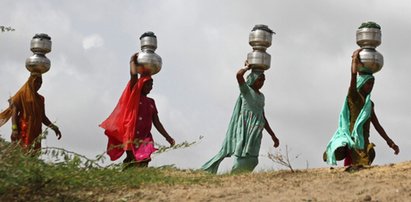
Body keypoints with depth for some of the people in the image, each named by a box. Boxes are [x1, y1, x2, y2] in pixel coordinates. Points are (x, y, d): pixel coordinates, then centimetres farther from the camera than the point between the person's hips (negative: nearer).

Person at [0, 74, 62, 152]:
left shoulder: (40, 99, 20)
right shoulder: (22, 94, 3)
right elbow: (14, 112, -5)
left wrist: (54, 127, 8)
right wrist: (14, 130, -18)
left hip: (36, 132, 6)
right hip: (23, 131, -6)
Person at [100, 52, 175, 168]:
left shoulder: (151, 102, 21)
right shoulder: (134, 95, 7)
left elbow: (157, 123, 22)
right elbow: (133, 75, -7)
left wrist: (167, 137, 18)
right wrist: (133, 61, 6)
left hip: (145, 138, 4)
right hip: (131, 136, -4)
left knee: (143, 165, -13)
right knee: (132, 164, -15)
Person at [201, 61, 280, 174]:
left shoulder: (261, 96, 22)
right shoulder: (246, 89, 1)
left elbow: (263, 118, 24)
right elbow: (239, 75, -19)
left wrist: (273, 136, 21)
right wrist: (247, 67, 1)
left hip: (256, 131, 7)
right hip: (245, 128, -7)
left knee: (251, 162, -3)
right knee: (244, 158, -16)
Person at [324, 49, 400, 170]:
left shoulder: (369, 104, 21)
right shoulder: (353, 96, -1)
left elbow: (377, 125, 22)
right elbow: (353, 74, -16)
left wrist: (390, 142, 17)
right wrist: (355, 58, -5)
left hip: (364, 142, 7)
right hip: (353, 140, -7)